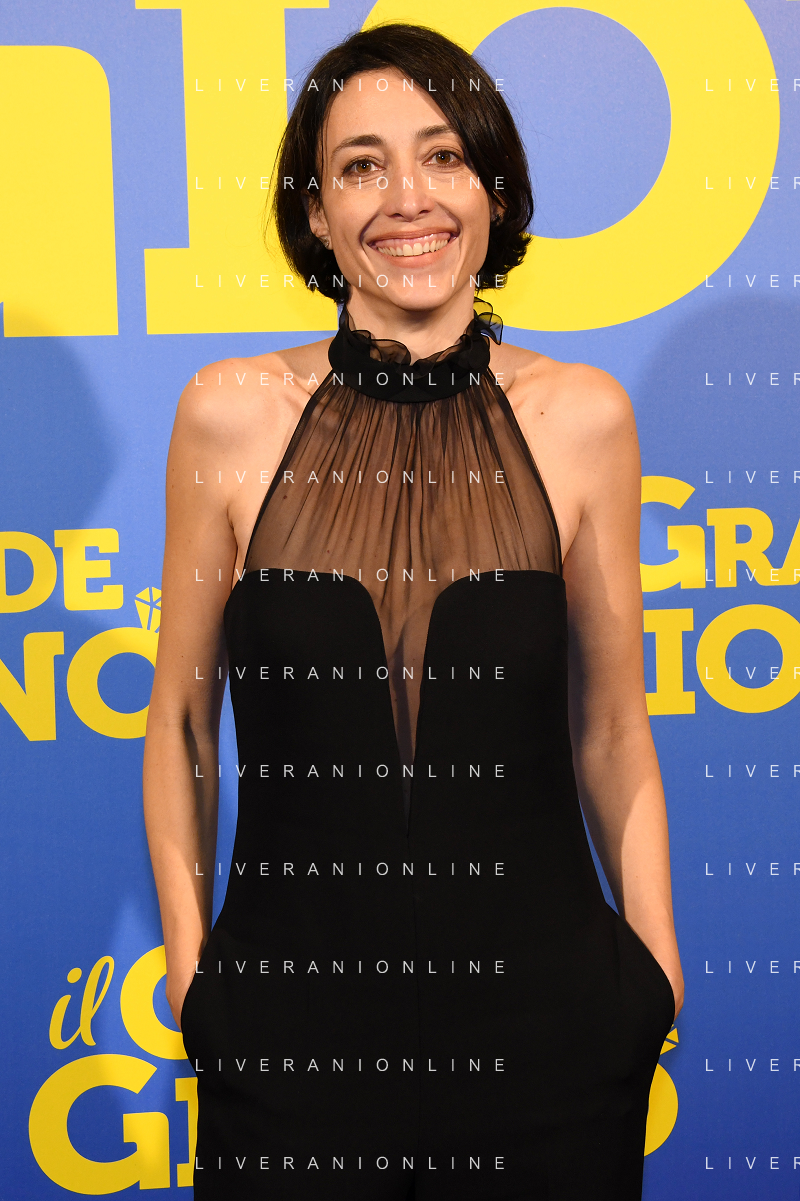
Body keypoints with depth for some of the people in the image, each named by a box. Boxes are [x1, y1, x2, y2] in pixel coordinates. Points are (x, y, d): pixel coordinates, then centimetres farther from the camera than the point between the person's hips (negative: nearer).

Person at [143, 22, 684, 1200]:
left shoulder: (583, 418, -3)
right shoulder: (233, 415, -4)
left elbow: (610, 731, 4)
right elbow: (181, 716, 4)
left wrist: (655, 972, 2)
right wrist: (187, 958, 1)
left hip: (539, 1010, 1)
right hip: (290, 1005, 0)